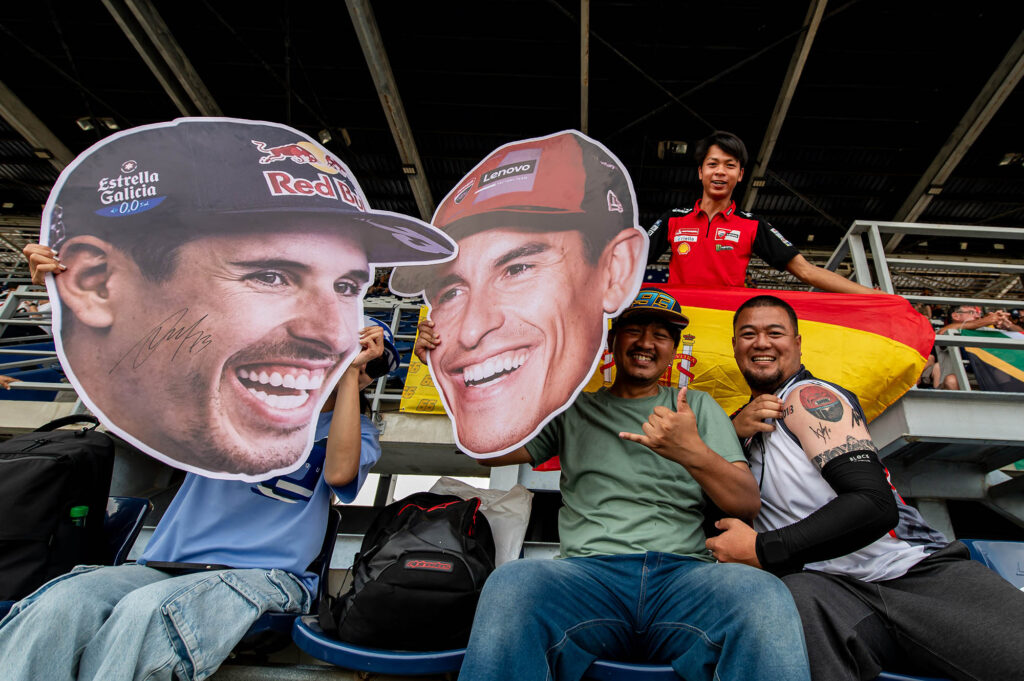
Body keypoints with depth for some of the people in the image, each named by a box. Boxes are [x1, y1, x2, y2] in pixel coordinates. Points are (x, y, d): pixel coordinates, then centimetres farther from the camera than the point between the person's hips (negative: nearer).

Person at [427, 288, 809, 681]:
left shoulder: (698, 406, 21)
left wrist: (693, 452, -12)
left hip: (682, 571, 1)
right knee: (510, 586, -35)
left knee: (763, 595, -34)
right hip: (589, 571, 0)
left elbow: (748, 505, 9)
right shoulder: (574, 410, 21)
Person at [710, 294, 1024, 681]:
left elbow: (876, 504, -13)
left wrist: (762, 550, -17)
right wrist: (733, 433, -1)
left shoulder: (808, 397, -1)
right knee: (799, 595, -33)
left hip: (917, 568, -3)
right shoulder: (749, 419, 20)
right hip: (828, 586, 4)